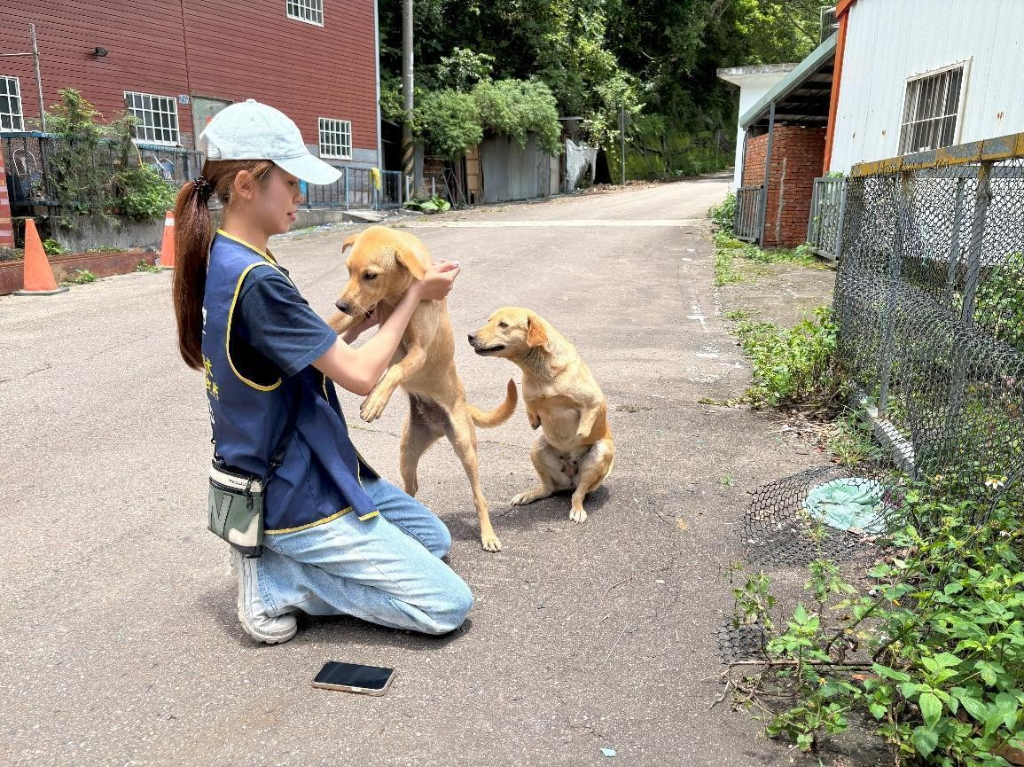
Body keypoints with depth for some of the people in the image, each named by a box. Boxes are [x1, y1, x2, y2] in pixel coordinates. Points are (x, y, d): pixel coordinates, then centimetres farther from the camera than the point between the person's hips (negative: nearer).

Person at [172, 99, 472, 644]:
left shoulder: (219, 259, 4)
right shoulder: (256, 281, -26)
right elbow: (360, 374, -21)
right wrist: (415, 295, -9)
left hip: (286, 472, 10)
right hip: (299, 497, -10)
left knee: (435, 539, 22)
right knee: (448, 605, -4)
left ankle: (278, 559, 12)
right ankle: (275, 583, -1)